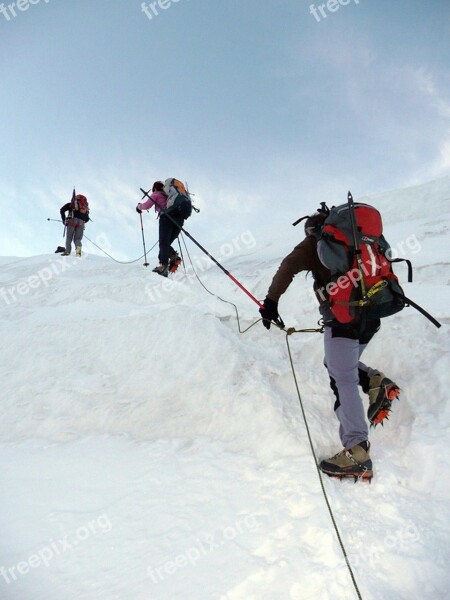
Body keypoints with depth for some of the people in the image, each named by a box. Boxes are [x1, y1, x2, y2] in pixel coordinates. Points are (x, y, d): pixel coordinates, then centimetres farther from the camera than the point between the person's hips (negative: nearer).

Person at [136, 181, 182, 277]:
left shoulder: (156, 194, 20)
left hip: (166, 217, -5)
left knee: (163, 243, -14)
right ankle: (174, 256, -16)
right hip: (179, 218, 5)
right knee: (167, 243, 12)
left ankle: (163, 266, -32)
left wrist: (139, 206, 34)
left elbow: (146, 205, 14)